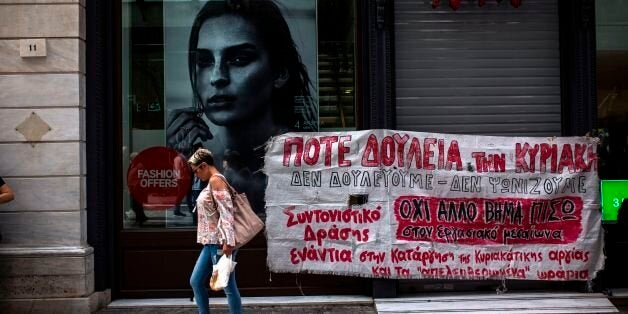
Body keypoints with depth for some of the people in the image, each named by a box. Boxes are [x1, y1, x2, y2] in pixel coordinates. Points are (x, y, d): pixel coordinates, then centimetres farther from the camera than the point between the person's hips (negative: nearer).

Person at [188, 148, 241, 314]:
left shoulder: (215, 180, -11)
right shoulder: (213, 182, 18)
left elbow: (226, 212, -20)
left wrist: (228, 242, -25)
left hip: (220, 242, -10)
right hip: (211, 242, 10)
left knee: (228, 286, -5)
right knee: (196, 281, 12)